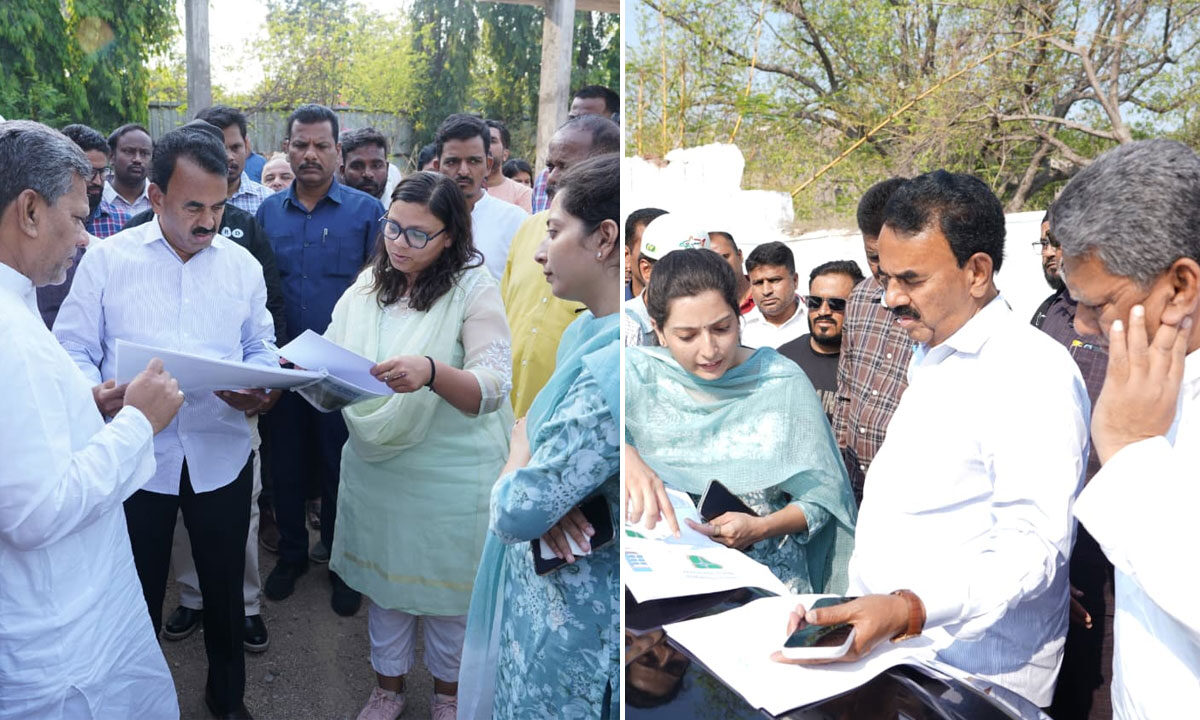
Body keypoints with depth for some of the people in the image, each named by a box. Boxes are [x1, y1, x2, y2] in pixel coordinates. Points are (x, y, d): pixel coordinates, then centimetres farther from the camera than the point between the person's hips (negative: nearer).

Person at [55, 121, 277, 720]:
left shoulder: (241, 264, 6)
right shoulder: (107, 259, -1)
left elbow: (260, 348, 9)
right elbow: (74, 349, -2)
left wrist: (255, 389, -12)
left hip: (221, 456, 2)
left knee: (225, 586, 15)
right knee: (138, 597, 10)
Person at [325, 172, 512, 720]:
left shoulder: (474, 290, -13)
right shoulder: (368, 287, 3)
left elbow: (491, 390, -24)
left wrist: (431, 372, -42)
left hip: (450, 476, -4)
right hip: (374, 465, 4)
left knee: (445, 589, 13)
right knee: (382, 577, 18)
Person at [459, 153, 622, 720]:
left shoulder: (610, 370, -31)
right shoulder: (587, 331, 0)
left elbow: (515, 511, -26)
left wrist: (521, 445, -6)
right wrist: (548, 490, -12)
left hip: (573, 617, -8)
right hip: (542, 586, 8)